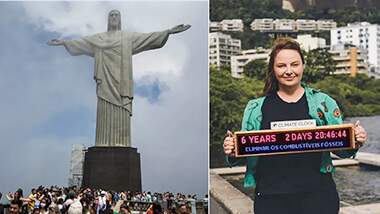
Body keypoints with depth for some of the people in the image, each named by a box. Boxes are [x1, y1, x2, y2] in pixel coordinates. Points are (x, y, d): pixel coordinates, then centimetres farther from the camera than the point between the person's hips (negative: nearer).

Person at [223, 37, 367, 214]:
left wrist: (354, 143, -13)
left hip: (318, 195, 0)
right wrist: (232, 152, -11)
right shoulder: (256, 108, 7)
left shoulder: (324, 103, 5)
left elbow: (341, 149, 8)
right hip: (271, 199, 1)